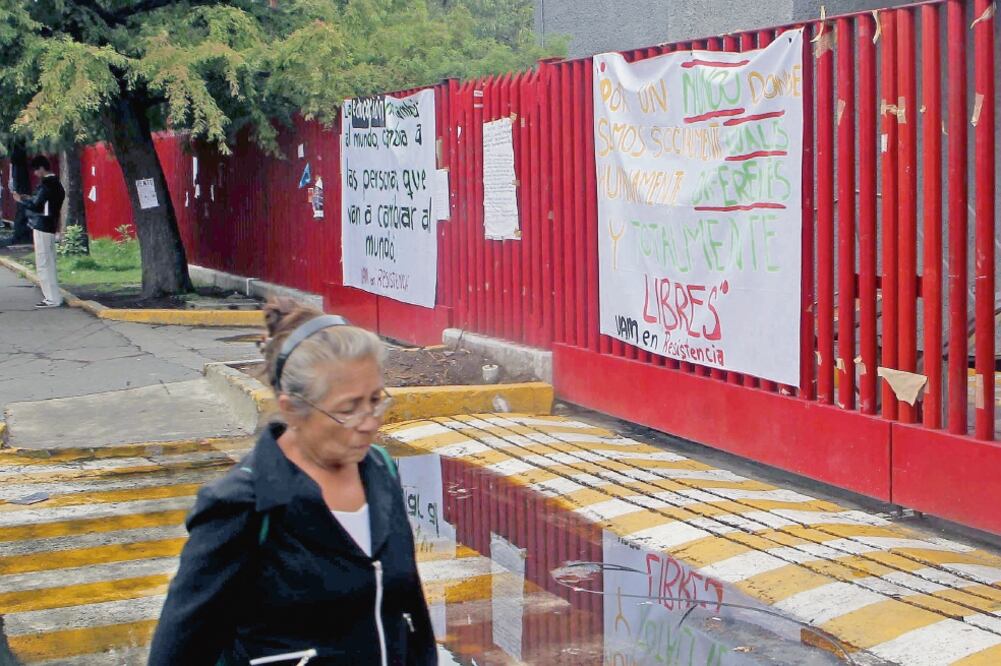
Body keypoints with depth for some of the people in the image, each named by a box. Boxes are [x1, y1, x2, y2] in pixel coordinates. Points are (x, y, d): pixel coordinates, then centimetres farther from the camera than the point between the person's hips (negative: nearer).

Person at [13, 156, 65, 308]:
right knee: (49, 263, 14)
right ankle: (54, 296, 17)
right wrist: (29, 199, 19)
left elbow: (36, 206, -19)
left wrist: (21, 200, -4)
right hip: (51, 227, 10)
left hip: (41, 227, -10)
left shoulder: (45, 184, -15)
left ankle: (52, 298, -8)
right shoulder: (56, 184, 14)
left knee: (43, 263, -7)